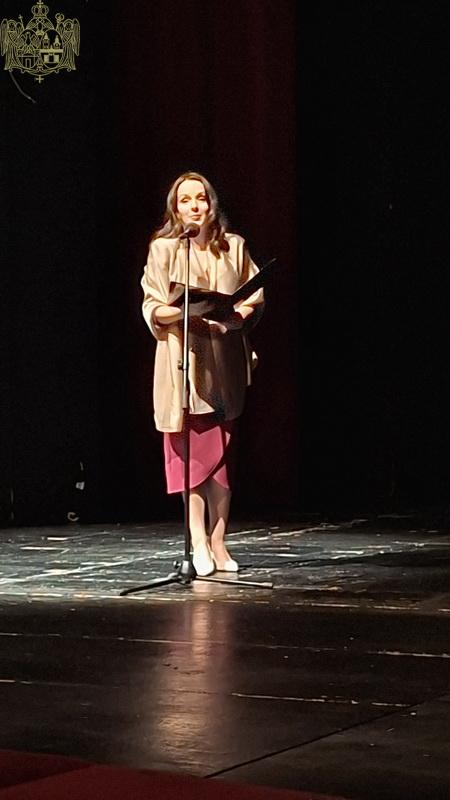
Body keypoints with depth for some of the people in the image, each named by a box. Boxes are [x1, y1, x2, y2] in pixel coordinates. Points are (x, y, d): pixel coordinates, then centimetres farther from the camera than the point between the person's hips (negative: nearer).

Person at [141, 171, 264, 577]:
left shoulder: (234, 246, 9)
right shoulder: (163, 250, 2)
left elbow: (256, 297, 11)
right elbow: (152, 308, -2)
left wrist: (241, 313, -10)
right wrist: (182, 312, -21)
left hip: (225, 362, 2)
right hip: (183, 359, -2)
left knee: (223, 453, 3)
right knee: (191, 451, -4)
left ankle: (218, 543, 8)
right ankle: (199, 542, 0)